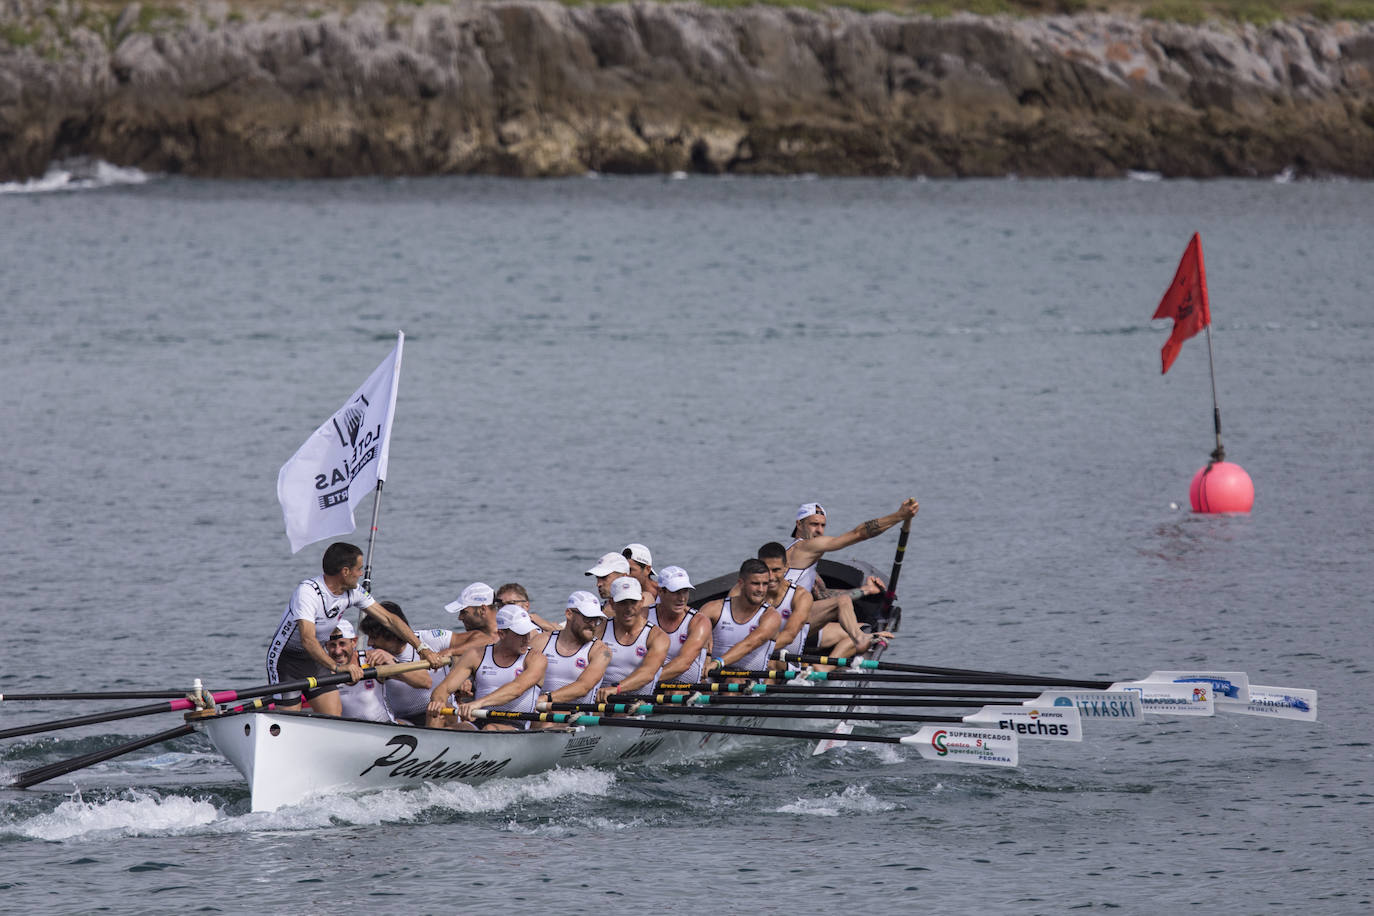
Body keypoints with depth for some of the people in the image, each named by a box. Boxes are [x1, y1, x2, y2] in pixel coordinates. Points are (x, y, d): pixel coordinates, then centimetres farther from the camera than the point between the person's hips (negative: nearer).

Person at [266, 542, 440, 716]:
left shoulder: (353, 592, -6)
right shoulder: (307, 591, -29)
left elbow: (388, 619, 2)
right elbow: (308, 639, -41)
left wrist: (422, 648, -2)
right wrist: (337, 667, -54)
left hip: (316, 658, 7)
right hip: (286, 660, -7)